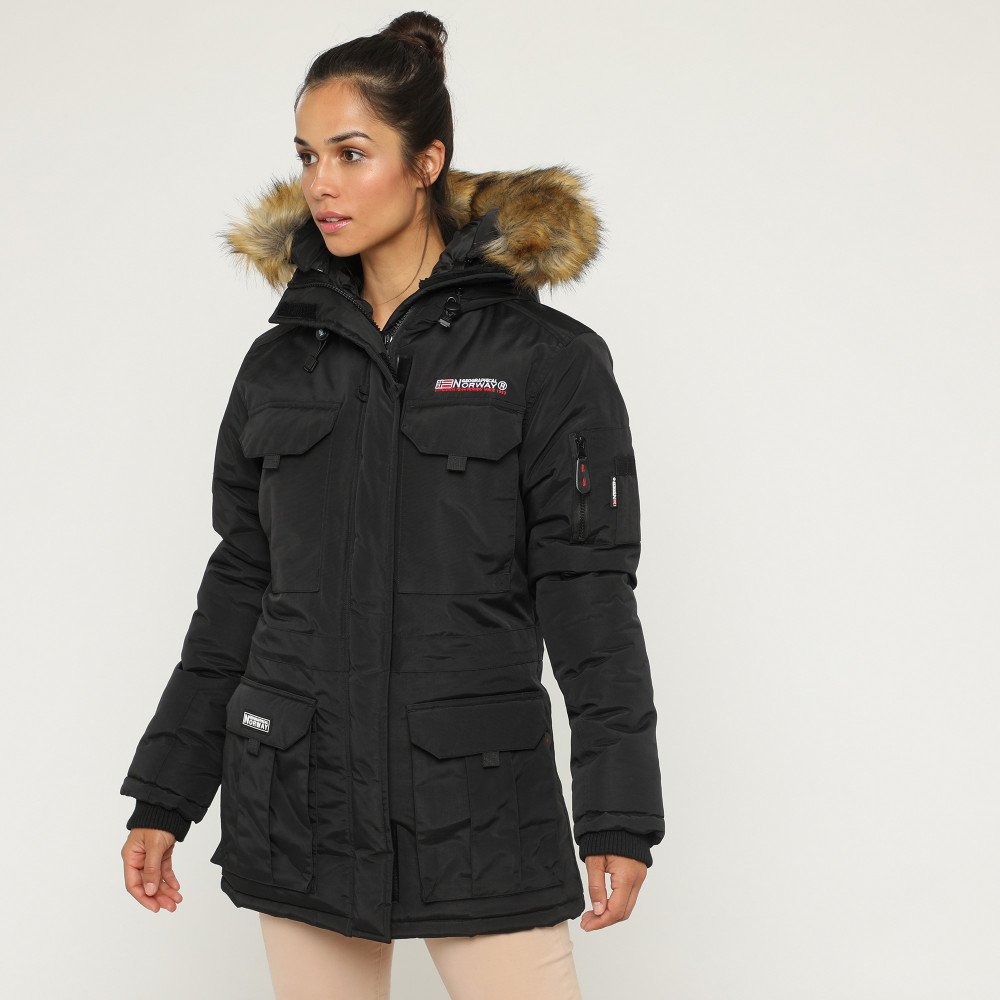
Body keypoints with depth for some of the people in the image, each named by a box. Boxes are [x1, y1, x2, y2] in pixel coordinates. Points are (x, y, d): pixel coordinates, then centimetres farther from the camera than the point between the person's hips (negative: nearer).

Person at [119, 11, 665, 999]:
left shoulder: (547, 359, -3)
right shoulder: (281, 364, 8)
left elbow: (589, 593, -4)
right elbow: (238, 585, 12)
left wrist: (618, 816, -9)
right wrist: (163, 796, 11)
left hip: (480, 797, -3)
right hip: (298, 795, 4)